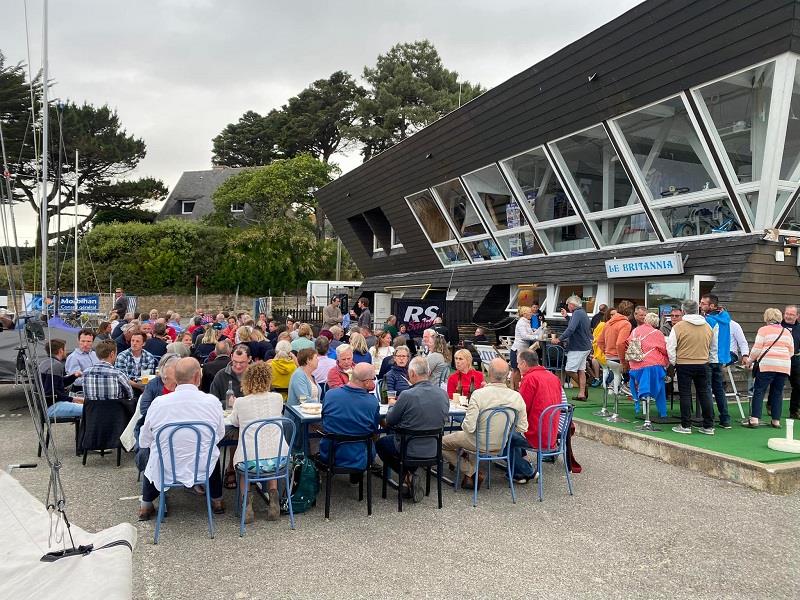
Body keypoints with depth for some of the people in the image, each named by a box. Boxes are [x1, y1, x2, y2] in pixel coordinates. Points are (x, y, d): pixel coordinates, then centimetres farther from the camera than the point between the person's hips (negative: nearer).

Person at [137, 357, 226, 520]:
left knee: (145, 454, 33)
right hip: (202, 470, 0)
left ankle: (145, 507, 39)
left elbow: (144, 442, -2)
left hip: (164, 471, 0)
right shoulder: (212, 401, -15)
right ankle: (217, 501, 42)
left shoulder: (158, 403, -15)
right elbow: (220, 435, 2)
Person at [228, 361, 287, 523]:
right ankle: (273, 500, 21)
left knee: (240, 460, 33)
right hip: (278, 459, 2)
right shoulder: (277, 398, 1)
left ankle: (248, 502, 17)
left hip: (251, 461, -2)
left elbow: (234, 423, 17)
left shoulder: (240, 402, -4)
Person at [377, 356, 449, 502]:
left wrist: (392, 406, 12)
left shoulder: (407, 395, -23)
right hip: (434, 449, 5)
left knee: (381, 443, 23)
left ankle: (408, 476, 9)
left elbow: (389, 421, -9)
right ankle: (411, 475, 23)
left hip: (409, 450, -5)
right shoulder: (443, 394, -8)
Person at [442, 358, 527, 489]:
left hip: (480, 443, -6)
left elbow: (469, 427, -27)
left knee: (441, 443, 15)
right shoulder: (517, 397, -14)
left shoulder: (478, 394, -27)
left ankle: (471, 473, 10)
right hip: (502, 444, 6)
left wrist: (464, 424, -3)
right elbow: (522, 428, -5)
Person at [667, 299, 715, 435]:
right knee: (704, 393, 10)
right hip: (703, 364, 4)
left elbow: (670, 348, -9)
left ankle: (686, 426, 6)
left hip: (684, 364, -4)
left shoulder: (678, 327, -11)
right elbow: (710, 347, 16)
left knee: (685, 394, 3)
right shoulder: (707, 326, 4)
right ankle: (709, 426, 15)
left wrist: (674, 363, 4)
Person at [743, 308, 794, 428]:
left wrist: (750, 361, 9)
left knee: (759, 391, -2)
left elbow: (756, 349, -4)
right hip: (784, 366, 5)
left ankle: (754, 419, -8)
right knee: (777, 393, 10)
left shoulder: (764, 330, 0)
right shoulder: (787, 332, 15)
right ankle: (776, 420, 11)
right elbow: (791, 352, 17)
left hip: (767, 365, -5)